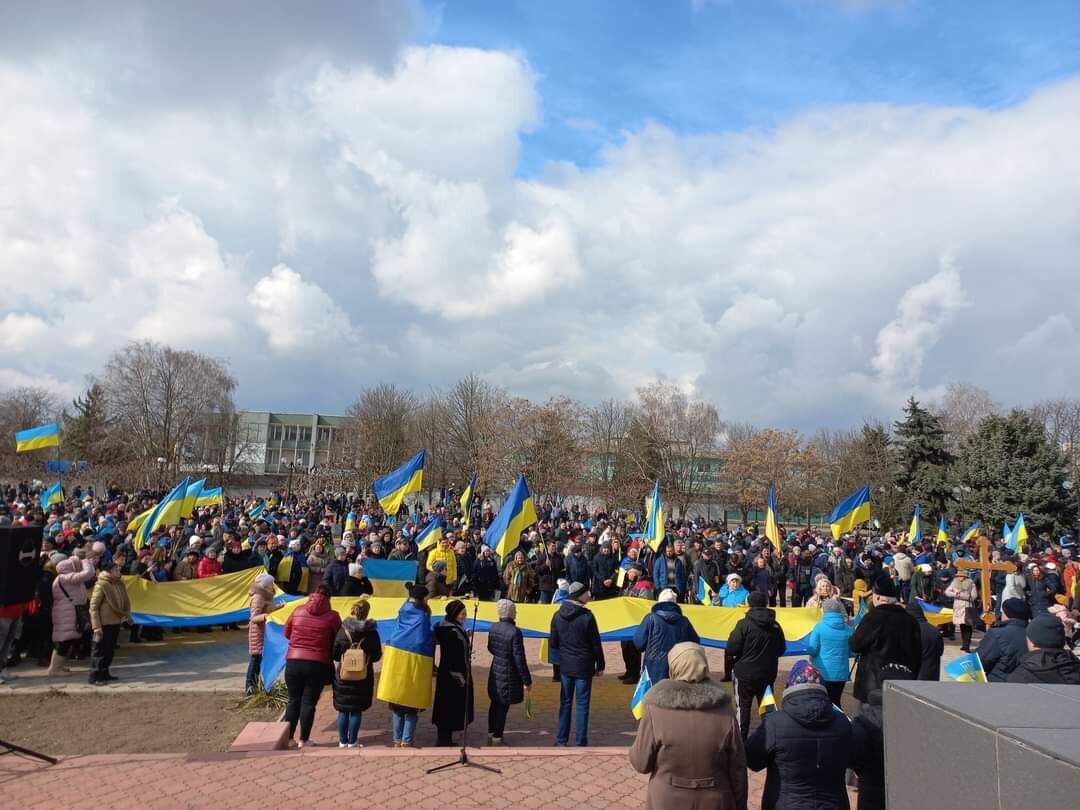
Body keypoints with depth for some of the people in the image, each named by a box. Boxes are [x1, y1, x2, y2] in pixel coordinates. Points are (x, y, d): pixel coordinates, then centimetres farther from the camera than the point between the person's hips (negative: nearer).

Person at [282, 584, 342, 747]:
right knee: (309, 702, 6)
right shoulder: (332, 616, -5)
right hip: (317, 665, -2)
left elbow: (287, 632, 13)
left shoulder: (298, 611, 3)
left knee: (293, 700, 15)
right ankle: (303, 740, 10)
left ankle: (288, 737, 19)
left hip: (293, 662, 3)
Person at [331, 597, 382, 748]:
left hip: (343, 675, 1)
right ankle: (352, 741, 11)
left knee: (343, 710, 12)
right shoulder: (372, 633, -8)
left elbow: (335, 655, -2)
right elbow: (377, 656, -2)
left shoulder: (342, 630, -7)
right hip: (363, 677, -1)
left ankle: (342, 741, 17)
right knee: (357, 710, 8)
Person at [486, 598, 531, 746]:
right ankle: (497, 738, 15)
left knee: (495, 704, 21)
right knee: (503, 706, 6)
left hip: (495, 672, 7)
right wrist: (526, 681, -14)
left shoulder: (494, 628, -3)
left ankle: (491, 733, 33)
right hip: (509, 675, -7)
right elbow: (519, 659, -21)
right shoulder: (515, 632, -24)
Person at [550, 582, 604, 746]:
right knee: (582, 704, 5)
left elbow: (553, 643, 5)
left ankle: (561, 739, 19)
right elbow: (596, 644, -9)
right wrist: (600, 666, 1)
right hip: (584, 667, -4)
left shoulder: (557, 615, -1)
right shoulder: (587, 617, -16)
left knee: (565, 702, 14)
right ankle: (581, 741, 11)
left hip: (565, 666, 4)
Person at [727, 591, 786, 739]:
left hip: (745, 673, -4)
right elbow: (781, 650, 10)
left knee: (743, 706, 7)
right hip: (768, 673, 4)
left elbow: (732, 649, -17)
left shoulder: (744, 624, -16)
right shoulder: (775, 626, 0)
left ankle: (741, 738, 6)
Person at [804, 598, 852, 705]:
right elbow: (851, 651, 7)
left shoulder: (819, 627, -11)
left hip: (823, 672, -3)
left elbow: (812, 649, -10)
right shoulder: (848, 629, -2)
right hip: (841, 674, 3)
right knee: (835, 702, 13)